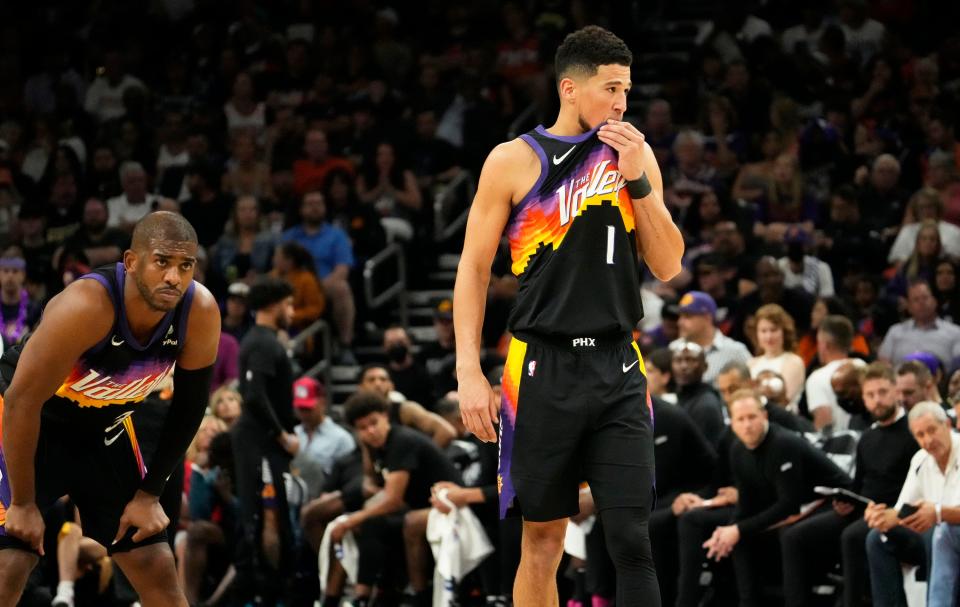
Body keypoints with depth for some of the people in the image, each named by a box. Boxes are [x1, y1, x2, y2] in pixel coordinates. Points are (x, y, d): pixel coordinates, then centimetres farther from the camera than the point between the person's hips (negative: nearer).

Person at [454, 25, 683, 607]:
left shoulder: (634, 155, 7)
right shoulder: (513, 160, 0)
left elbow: (667, 266, 4)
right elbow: (474, 269, 2)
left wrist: (636, 180, -8)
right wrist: (469, 371, -6)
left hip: (617, 368, 2)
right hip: (542, 368, -1)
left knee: (632, 539, -7)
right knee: (543, 541, 5)